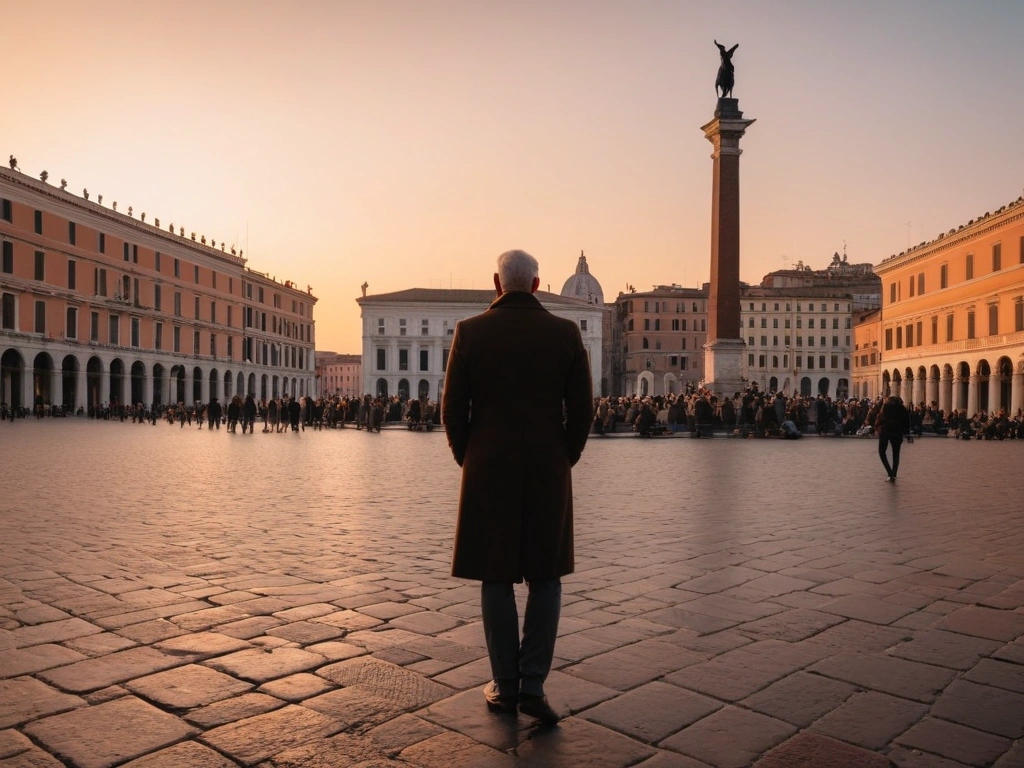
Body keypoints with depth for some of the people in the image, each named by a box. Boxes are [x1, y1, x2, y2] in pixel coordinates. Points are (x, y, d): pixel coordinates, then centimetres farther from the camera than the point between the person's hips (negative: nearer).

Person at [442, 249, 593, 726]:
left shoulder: (470, 332, -3)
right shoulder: (565, 333, -1)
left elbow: (453, 409, -3)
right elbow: (581, 410, -2)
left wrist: (469, 461, 11)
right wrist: (563, 461, 11)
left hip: (488, 472, 0)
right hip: (548, 472, 1)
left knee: (496, 579, 9)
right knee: (545, 577, 12)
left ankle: (505, 687, 17)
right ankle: (532, 686, 8)